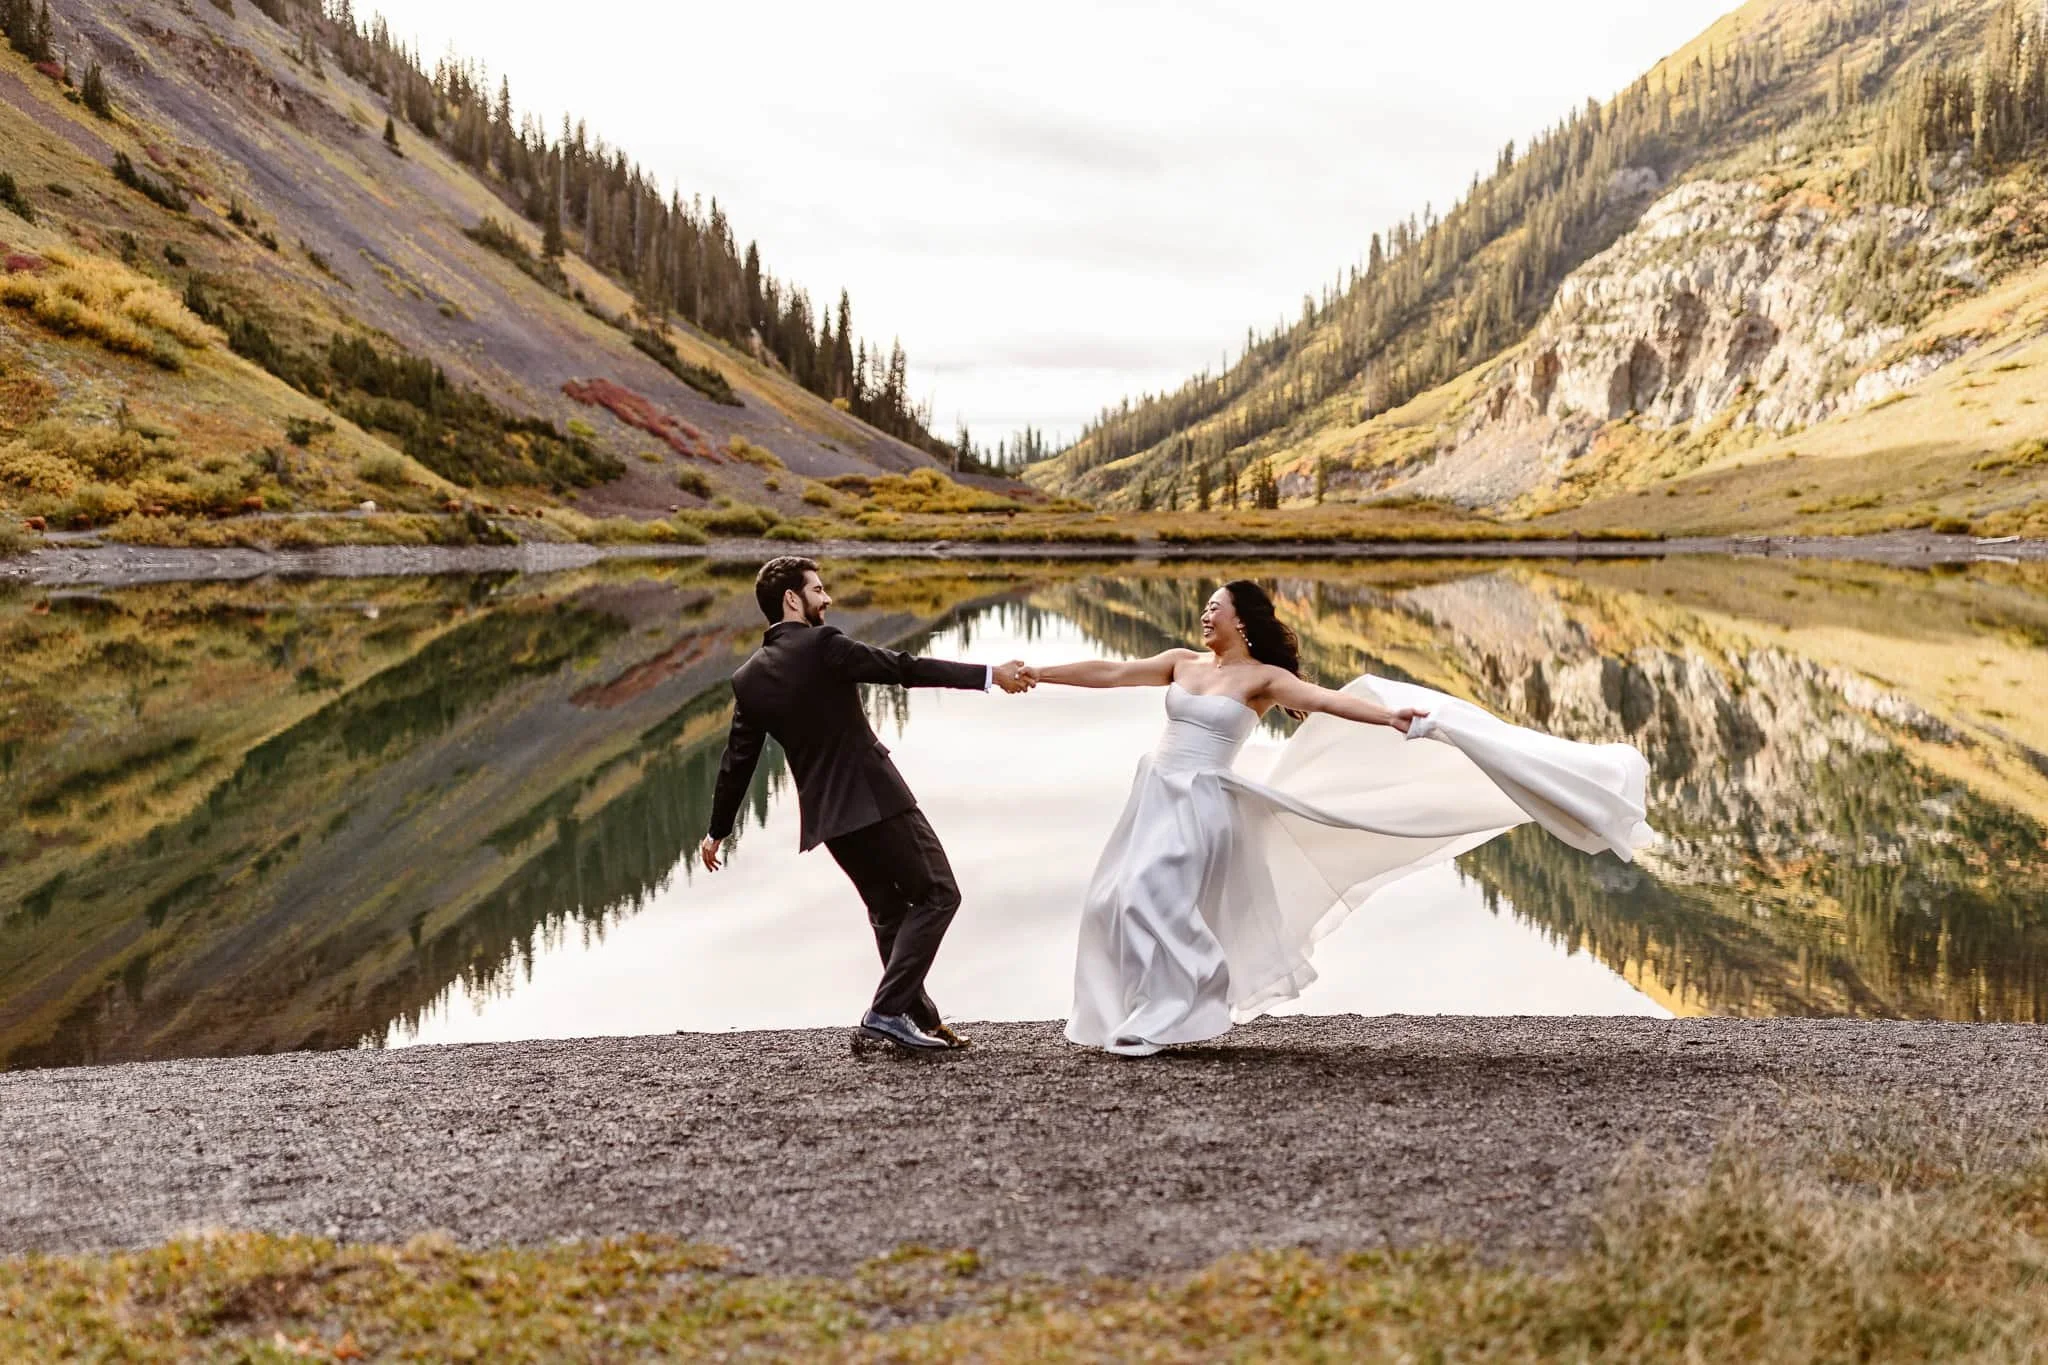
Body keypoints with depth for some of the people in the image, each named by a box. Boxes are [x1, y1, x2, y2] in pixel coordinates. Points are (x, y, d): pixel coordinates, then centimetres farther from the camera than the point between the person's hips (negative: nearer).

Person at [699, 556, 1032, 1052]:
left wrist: (717, 831, 22)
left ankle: (922, 1019, 19)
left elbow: (737, 761, 11)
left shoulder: (748, 678, 7)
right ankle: (888, 1011, -9)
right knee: (937, 894, 0)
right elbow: (906, 668, -14)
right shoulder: (822, 644, -12)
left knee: (890, 909, 18)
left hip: (826, 812, 7)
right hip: (875, 797, -7)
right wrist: (988, 675, -11)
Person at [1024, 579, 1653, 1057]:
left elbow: (1326, 701, -21)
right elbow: (1109, 673, 14)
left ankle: (1165, 1018, -3)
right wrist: (1037, 673, 15)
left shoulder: (1262, 678, -8)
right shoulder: (1183, 663, 10)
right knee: (1117, 902, 7)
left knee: (1151, 899, -17)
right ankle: (1147, 1011, 19)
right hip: (1158, 796, 7)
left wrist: (1389, 717, -37)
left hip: (1200, 804, -7)